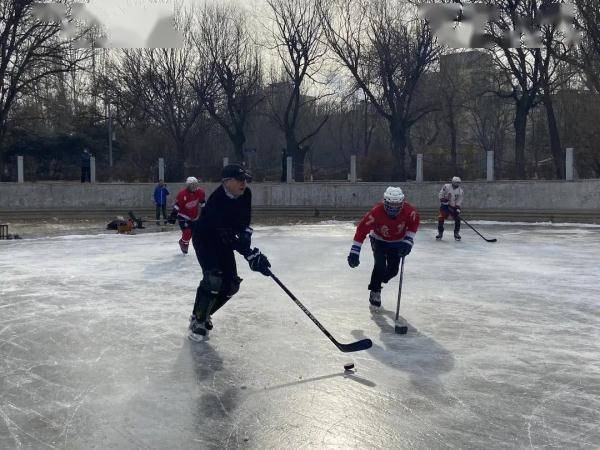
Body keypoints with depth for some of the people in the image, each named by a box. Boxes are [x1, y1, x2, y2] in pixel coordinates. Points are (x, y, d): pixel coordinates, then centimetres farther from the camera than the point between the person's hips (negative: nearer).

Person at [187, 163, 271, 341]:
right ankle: (197, 321, -9)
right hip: (204, 238, -7)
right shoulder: (218, 201, -34)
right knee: (213, 278, -24)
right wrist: (251, 255, -45)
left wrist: (245, 235, -17)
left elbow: (244, 221, 4)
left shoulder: (245, 195, -11)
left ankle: (203, 313, 22)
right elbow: (228, 236, -39)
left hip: (224, 241, 7)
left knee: (231, 284, 1)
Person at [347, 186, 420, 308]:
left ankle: (376, 282, 31)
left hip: (397, 242, 3)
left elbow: (414, 222, -10)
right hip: (379, 240, -3)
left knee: (393, 270, 0)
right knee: (380, 265, -22)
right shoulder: (376, 212, -36)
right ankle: (375, 292, -1)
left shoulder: (409, 210, -30)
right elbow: (362, 229, -33)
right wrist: (354, 252, -35)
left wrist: (408, 241, -19)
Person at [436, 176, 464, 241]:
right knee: (441, 218, -13)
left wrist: (458, 208, -18)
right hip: (445, 205, -2)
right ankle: (440, 233, 3)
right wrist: (443, 200, -22)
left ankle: (456, 233, 6)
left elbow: (459, 201, -6)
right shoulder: (446, 187, -10)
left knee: (457, 218, -10)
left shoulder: (460, 191, -4)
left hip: (454, 207, 2)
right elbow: (441, 194, -7)